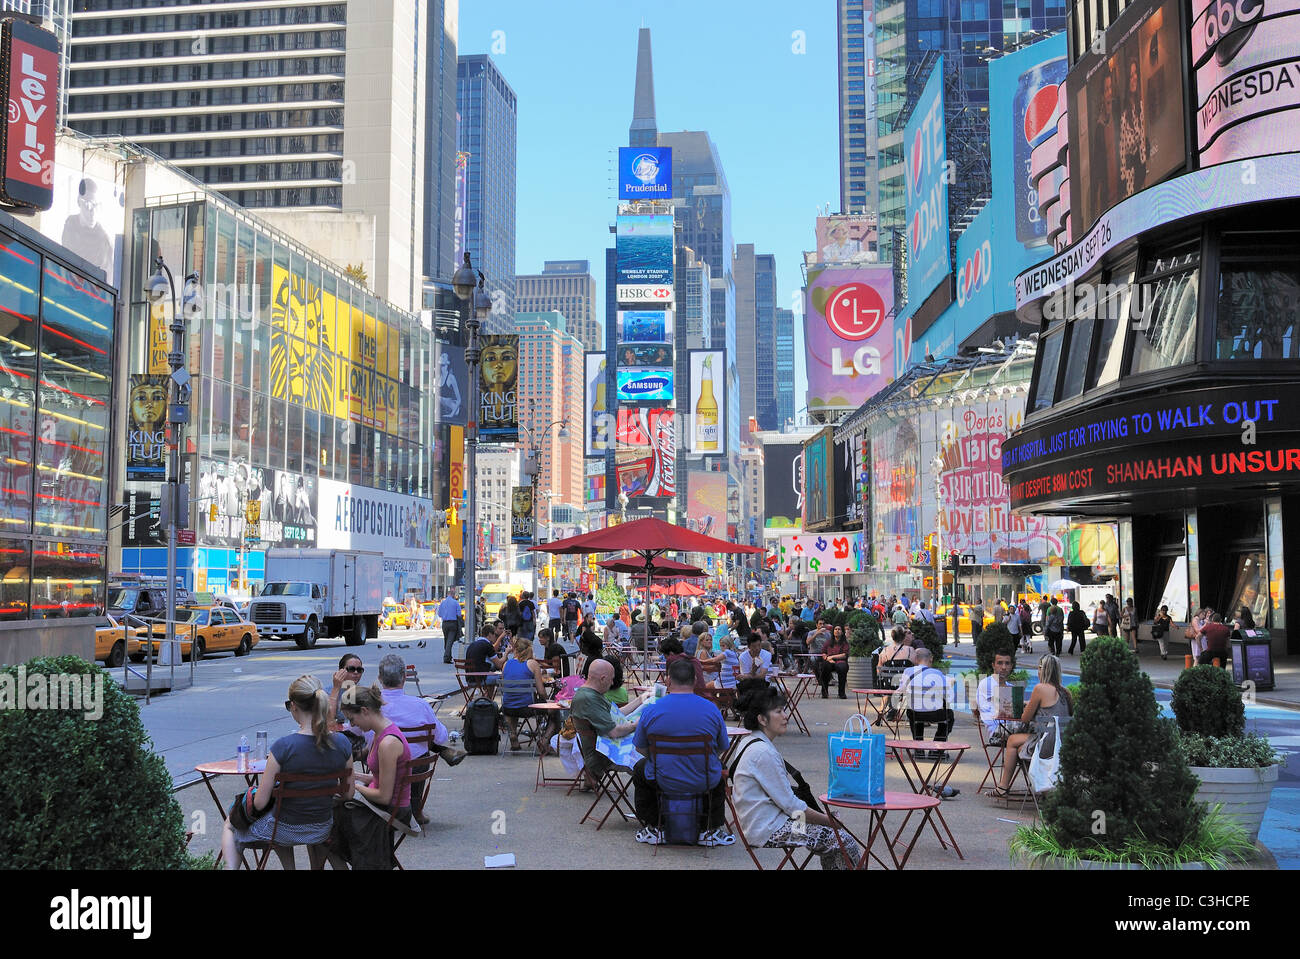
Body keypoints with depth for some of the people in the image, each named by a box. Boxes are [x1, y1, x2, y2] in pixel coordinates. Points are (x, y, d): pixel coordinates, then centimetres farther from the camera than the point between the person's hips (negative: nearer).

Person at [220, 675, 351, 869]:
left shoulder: (283, 746, -25)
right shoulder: (342, 743, -13)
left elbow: (260, 803, -18)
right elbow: (348, 794, -2)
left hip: (285, 831, -3)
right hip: (323, 831, 3)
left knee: (229, 826, 27)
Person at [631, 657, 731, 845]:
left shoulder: (652, 710, -10)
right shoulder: (711, 708, -8)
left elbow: (641, 748, 2)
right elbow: (722, 749, 4)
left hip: (663, 781, -1)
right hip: (704, 783, 1)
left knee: (640, 769, 33)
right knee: (719, 773, 36)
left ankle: (652, 829, 32)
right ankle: (712, 831, 32)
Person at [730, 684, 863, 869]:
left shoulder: (752, 744, 11)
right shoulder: (763, 752, -21)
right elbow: (790, 804, -18)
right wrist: (828, 820, -6)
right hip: (769, 832, -10)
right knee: (845, 842, -10)